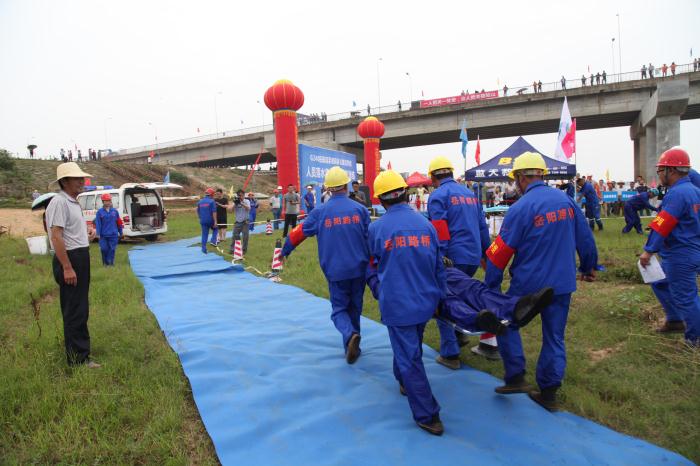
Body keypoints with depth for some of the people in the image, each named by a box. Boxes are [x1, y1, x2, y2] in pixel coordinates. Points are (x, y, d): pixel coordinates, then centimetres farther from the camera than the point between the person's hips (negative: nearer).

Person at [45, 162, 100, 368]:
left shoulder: (73, 202, 14)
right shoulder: (59, 202, -16)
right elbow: (56, 237, -23)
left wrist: (87, 231, 9)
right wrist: (67, 268, -25)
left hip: (80, 258, 10)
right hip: (70, 259, -10)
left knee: (78, 308, 20)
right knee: (76, 310, -5)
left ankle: (77, 352, 35)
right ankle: (78, 359, 4)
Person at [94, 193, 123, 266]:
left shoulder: (115, 211, 4)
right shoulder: (100, 212, -1)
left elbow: (119, 223, 9)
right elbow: (98, 223, -5)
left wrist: (121, 232, 11)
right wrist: (98, 233, -11)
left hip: (113, 235, 1)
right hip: (103, 235, -1)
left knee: (112, 249, 0)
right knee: (104, 249, 3)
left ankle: (110, 262, 8)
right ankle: (105, 263, 20)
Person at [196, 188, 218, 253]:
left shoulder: (200, 202, 9)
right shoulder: (212, 201, -9)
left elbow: (198, 212, 18)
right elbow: (214, 212, -15)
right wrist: (215, 221, -15)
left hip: (203, 221, 4)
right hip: (210, 220, -4)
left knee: (204, 234, 8)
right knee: (215, 230, 22)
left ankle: (204, 249, 8)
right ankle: (213, 241, 2)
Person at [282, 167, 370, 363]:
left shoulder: (320, 212, -4)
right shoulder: (359, 209, -2)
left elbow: (299, 232, 5)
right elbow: (371, 240, 1)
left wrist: (285, 250, 23)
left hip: (335, 271, -1)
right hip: (359, 269, 2)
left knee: (339, 308, 11)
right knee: (354, 308, 18)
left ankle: (350, 334, -18)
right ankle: (352, 347, 27)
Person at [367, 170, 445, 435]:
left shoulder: (377, 228, -10)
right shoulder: (425, 224, -2)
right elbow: (438, 267, 5)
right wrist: (440, 296, 19)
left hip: (397, 304, -4)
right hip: (425, 302, 5)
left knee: (409, 358, 4)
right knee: (411, 347, 27)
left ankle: (428, 417, 9)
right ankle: (404, 381, 49)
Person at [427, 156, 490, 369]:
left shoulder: (438, 195, -7)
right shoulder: (470, 193, 14)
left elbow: (440, 232, -16)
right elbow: (482, 227, 18)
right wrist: (486, 254, 25)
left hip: (453, 258, -7)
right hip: (473, 258, 7)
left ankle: (450, 354, 6)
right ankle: (459, 334, 35)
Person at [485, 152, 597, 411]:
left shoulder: (521, 208, -15)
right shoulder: (566, 200, 2)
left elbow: (501, 251, -12)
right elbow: (584, 237, 11)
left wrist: (491, 285, -2)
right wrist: (588, 266, 27)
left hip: (528, 283, -5)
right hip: (563, 283, 5)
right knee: (555, 337, 13)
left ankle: (516, 378, 12)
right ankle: (548, 392, 21)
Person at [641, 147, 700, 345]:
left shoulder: (677, 193, -20)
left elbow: (662, 225, -25)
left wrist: (649, 250, -25)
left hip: (680, 256, -10)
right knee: (660, 283, 22)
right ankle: (675, 320, 32)